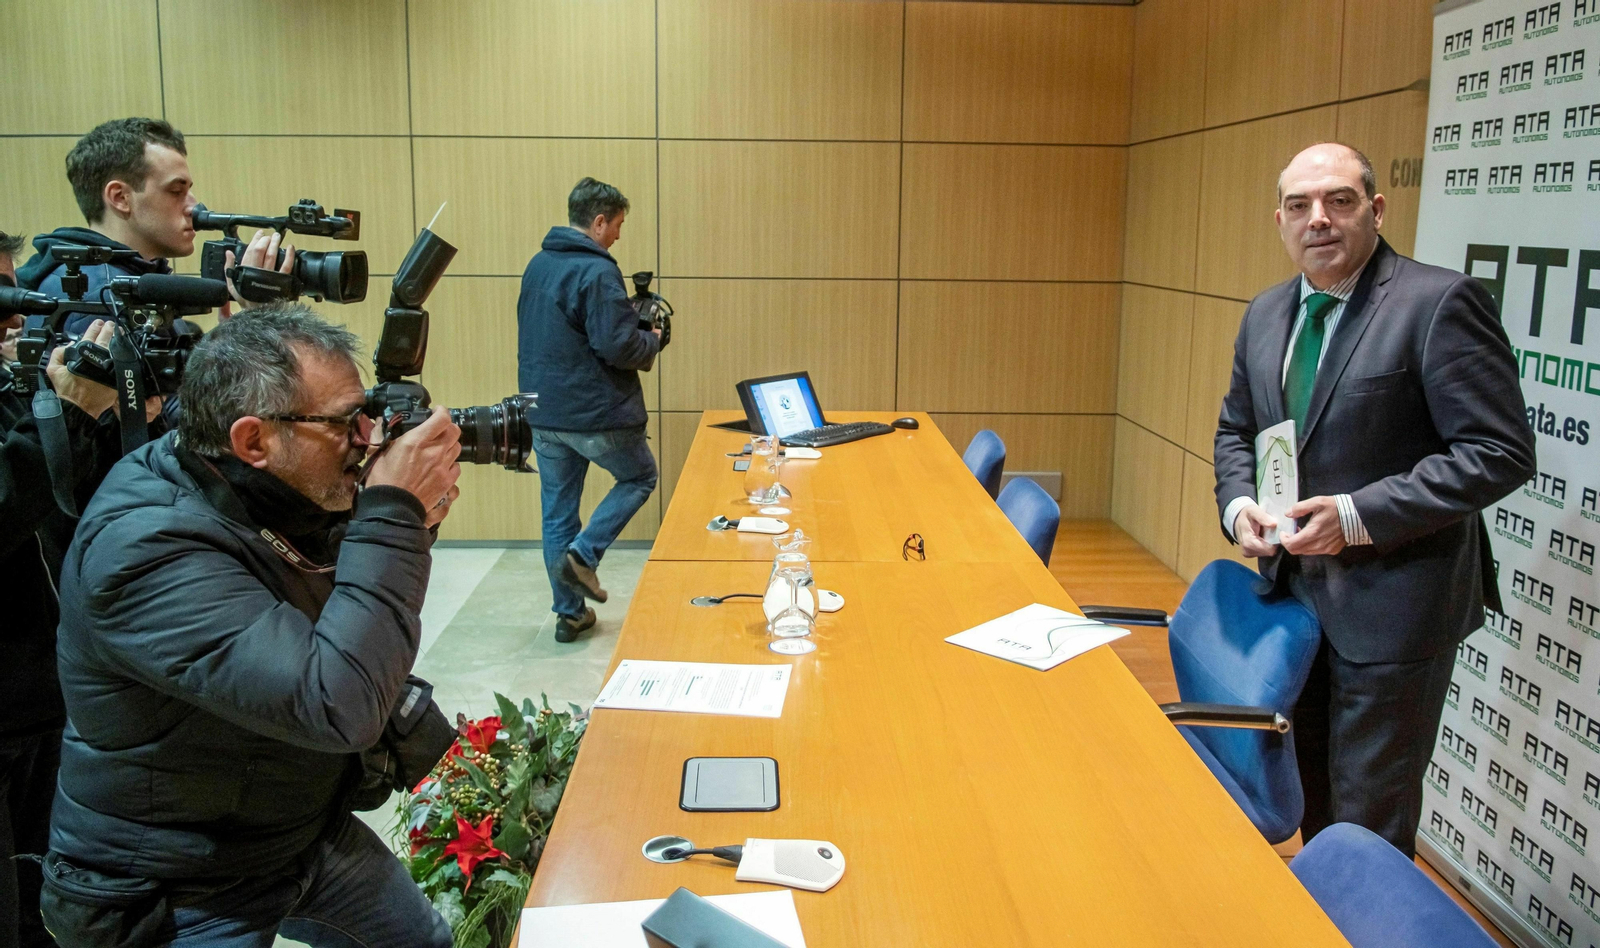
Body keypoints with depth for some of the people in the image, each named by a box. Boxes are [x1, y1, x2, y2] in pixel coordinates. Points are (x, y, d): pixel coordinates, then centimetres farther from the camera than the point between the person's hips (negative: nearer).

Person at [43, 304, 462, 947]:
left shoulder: (272, 493, -8)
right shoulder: (145, 552, -32)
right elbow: (341, 706, -41)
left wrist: (410, 524, -14)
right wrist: (394, 513, -34)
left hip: (310, 825, 8)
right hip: (178, 894, -8)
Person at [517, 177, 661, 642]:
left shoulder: (537, 265, 10)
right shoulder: (596, 272, -17)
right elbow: (617, 346, -23)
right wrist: (652, 341, -2)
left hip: (543, 413, 7)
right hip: (596, 413, -7)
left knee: (557, 511, 13)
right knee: (640, 477, 17)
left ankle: (569, 612, 19)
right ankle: (583, 553, 1)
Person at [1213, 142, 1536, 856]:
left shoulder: (1440, 302, -15)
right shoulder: (1265, 316, 7)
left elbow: (1501, 452, -19)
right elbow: (1237, 430, 18)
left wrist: (1358, 516, -24)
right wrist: (1238, 504, -3)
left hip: (1392, 603, -7)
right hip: (1294, 587, 7)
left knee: (1368, 817, 5)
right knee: (1315, 799, 23)